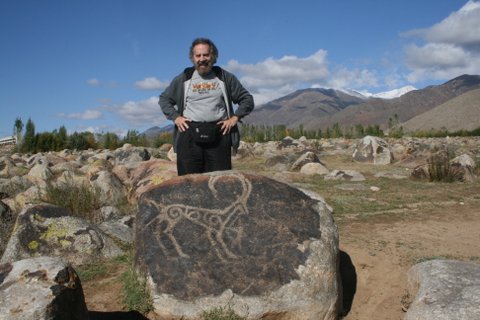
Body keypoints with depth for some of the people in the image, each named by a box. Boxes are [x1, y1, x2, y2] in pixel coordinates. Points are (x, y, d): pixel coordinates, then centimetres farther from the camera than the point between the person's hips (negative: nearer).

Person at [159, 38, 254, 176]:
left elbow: (247, 99, 15)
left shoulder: (225, 78, 11)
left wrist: (235, 118, 2)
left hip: (218, 134, 0)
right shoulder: (183, 79, 13)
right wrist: (175, 117, 6)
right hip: (189, 134, 0)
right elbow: (164, 99, 21)